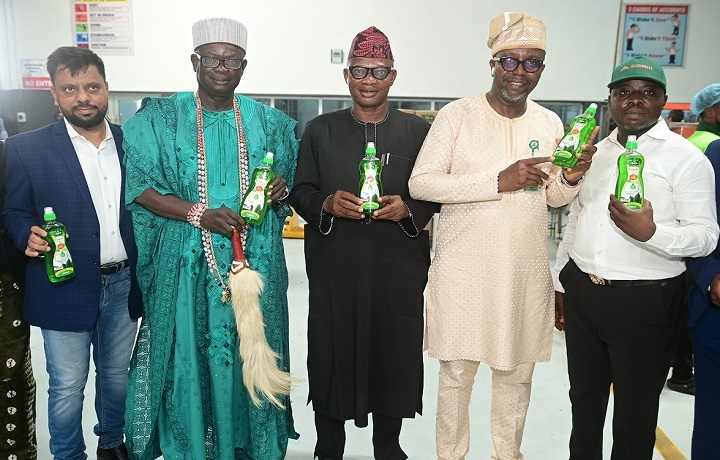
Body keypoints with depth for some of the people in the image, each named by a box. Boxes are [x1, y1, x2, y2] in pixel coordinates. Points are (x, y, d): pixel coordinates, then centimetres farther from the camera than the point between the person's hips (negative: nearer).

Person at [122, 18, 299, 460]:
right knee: (188, 352, 4)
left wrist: (281, 190, -8)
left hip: (254, 261, 2)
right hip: (186, 262, -1)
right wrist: (198, 214, -18)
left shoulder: (269, 123, 9)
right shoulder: (160, 118, 3)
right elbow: (139, 186, -4)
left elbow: (288, 182, 16)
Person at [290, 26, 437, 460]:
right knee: (332, 359, 8)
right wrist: (328, 204, -14)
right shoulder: (320, 130, 7)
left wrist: (407, 209, -13)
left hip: (399, 271, 0)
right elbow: (300, 193, 6)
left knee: (394, 358, 9)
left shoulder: (418, 131, 6)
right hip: (334, 270, 0)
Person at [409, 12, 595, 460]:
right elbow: (420, 183, -16)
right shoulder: (458, 114, -8)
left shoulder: (550, 123, 5)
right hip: (464, 270, -4)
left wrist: (570, 178, -10)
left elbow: (552, 197, 14)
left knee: (518, 372, 18)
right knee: (457, 372, 9)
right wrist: (499, 180, -23)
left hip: (527, 272, 4)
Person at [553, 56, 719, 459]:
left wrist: (651, 233, -31)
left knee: (635, 410, 9)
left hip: (644, 301, -5)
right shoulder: (597, 153, 11)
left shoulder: (686, 158, -7)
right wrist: (561, 283, 16)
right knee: (584, 395, 20)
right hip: (582, 292, 6)